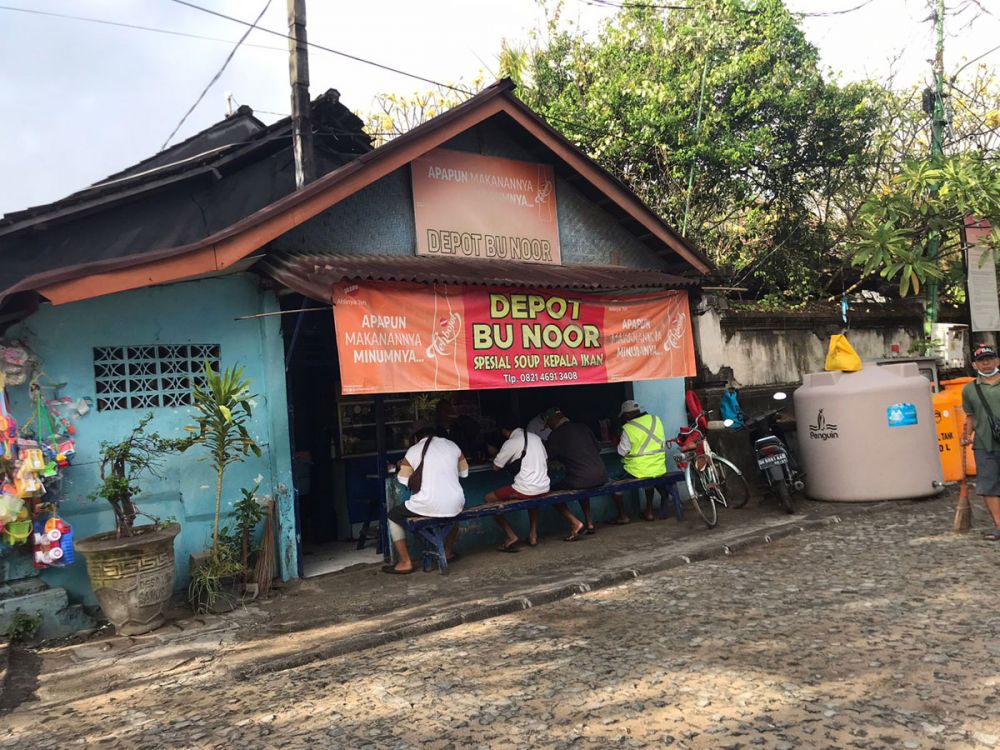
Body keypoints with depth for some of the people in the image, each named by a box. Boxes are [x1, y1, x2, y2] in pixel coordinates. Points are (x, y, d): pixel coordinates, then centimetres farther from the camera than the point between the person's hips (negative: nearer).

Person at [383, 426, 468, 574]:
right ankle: (448, 551, 42)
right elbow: (464, 472, 19)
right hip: (455, 506, 4)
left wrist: (402, 466, 24)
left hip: (428, 507, -4)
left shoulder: (413, 451, 0)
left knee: (393, 516, 20)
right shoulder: (451, 445, 10)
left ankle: (405, 563, 15)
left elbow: (403, 480, 4)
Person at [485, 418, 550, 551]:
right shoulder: (536, 437, 12)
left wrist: (496, 454, 21)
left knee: (489, 499, 7)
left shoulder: (510, 443, -7)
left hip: (525, 489, -7)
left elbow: (496, 467, 0)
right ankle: (533, 535, 31)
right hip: (544, 487, 7)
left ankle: (512, 538, 3)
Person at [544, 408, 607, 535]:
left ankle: (575, 523, -1)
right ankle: (589, 522, 29)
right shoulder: (582, 427, 11)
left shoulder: (555, 435, -3)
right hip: (602, 477, 6)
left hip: (581, 479, -6)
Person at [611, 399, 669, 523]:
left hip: (637, 472, -6)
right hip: (659, 470, 6)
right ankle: (649, 511, 35)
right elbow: (663, 444, 12)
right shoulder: (656, 419, 2)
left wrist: (619, 442, 8)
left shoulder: (628, 429, -15)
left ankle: (623, 516, 14)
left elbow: (622, 451, -9)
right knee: (649, 477, 38)